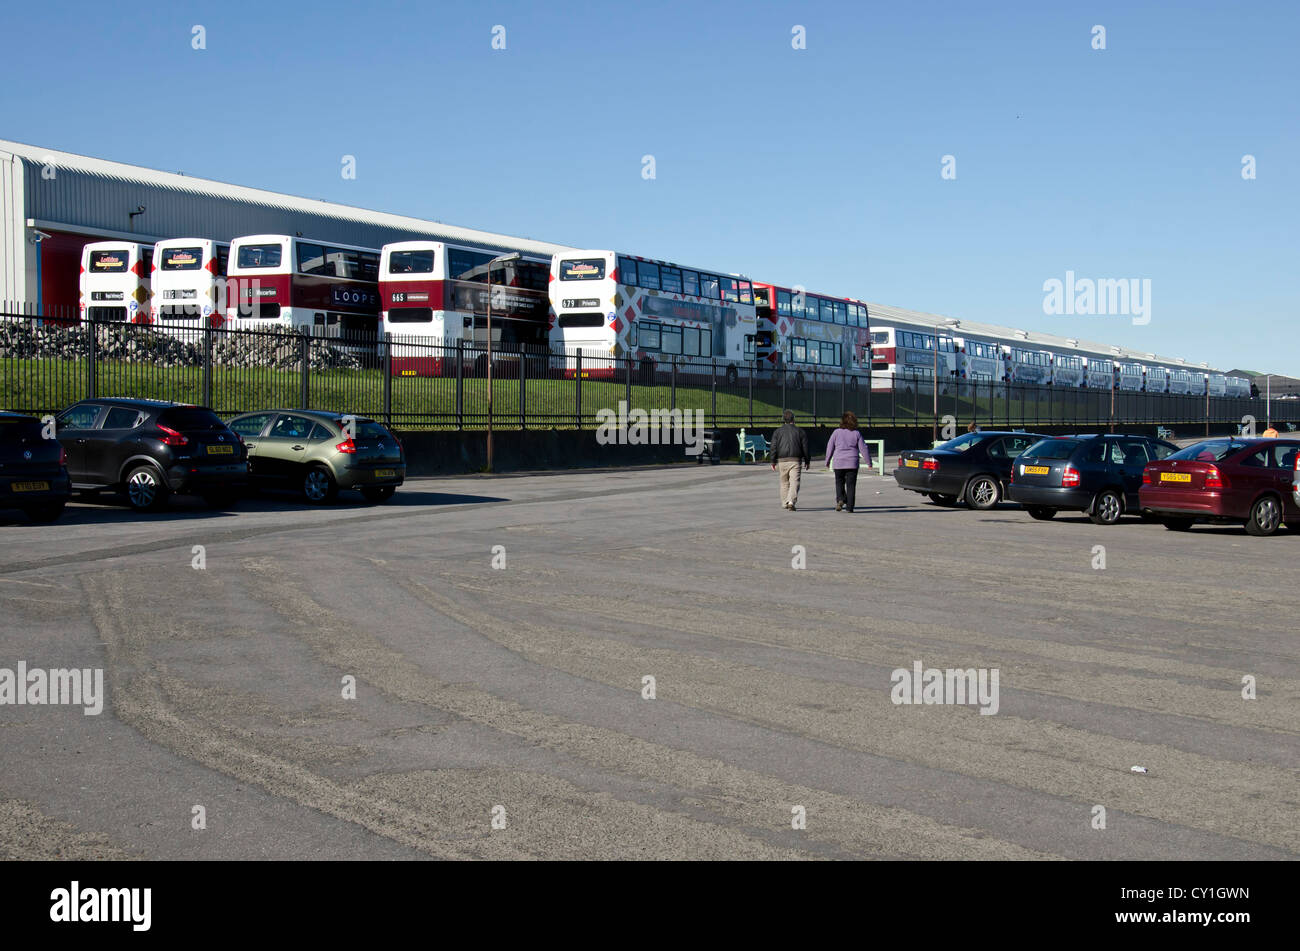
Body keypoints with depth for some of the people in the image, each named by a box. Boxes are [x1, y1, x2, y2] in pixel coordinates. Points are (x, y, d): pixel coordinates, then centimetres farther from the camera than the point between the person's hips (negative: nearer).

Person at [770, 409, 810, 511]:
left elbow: (773, 447, 0)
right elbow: (805, 447, 4)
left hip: (782, 461, 2)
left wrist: (773, 462, 4)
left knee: (784, 483, 16)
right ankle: (791, 502, -25)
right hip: (795, 460, -2)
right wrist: (807, 461, 13)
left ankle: (785, 504, 22)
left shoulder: (778, 432, 6)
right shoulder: (800, 431, 5)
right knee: (794, 482, -7)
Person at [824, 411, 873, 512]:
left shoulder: (837, 432, -1)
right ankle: (849, 507, 1)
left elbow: (830, 447, 2)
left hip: (839, 462, 0)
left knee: (839, 483, 13)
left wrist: (827, 461, 12)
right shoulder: (856, 433, 0)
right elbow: (863, 449, 1)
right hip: (852, 463, 0)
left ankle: (840, 499, -10)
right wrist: (869, 462, 10)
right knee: (851, 485, 4)